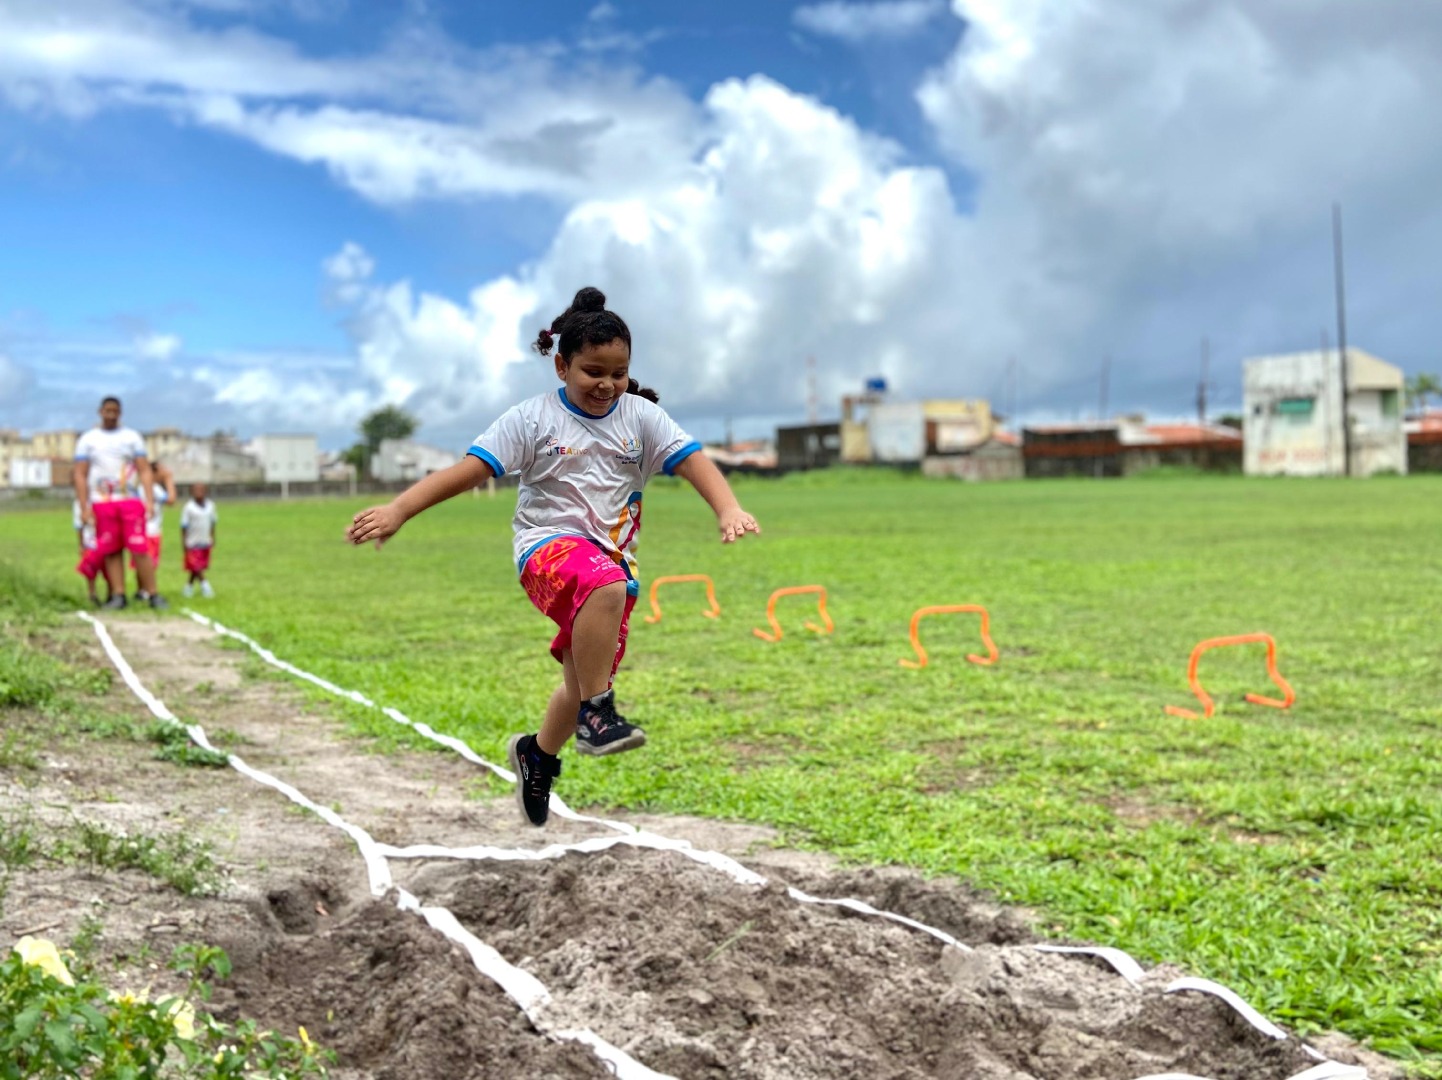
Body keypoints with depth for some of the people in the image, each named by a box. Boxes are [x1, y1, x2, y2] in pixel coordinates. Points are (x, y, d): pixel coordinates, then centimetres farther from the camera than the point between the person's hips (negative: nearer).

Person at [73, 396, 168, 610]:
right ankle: (118, 595, 3)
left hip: (131, 500, -1)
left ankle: (152, 594, -7)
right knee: (110, 551, -1)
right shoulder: (87, 440, 11)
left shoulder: (132, 437, 10)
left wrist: (150, 500, -5)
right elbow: (80, 475, 7)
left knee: (140, 549, -9)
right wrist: (84, 508, -1)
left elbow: (144, 470, 6)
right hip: (101, 503, 1)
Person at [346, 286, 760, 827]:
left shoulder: (641, 416, 3)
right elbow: (469, 468, -11)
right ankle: (597, 712, -27)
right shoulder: (532, 419, -5)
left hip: (613, 555, 5)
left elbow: (692, 460, -4)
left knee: (586, 678, 11)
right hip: (548, 545, -4)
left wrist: (729, 510, -23)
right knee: (605, 585, -39)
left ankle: (537, 754, 40)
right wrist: (397, 509, -21)